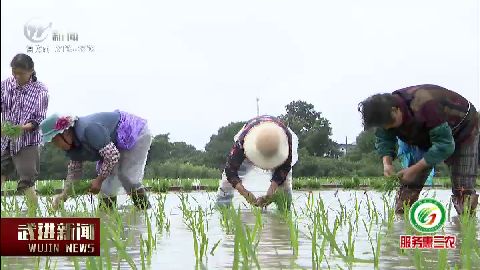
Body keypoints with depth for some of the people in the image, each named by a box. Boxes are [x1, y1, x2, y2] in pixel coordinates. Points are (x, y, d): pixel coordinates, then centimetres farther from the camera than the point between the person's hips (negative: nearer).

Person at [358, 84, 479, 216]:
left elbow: (445, 145, -41)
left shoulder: (423, 106, -43)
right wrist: (387, 163, -26)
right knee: (409, 185, -7)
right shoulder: (387, 113, -20)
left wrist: (414, 169, -38)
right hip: (427, 138, 6)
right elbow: (383, 139, -6)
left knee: (463, 190, -15)